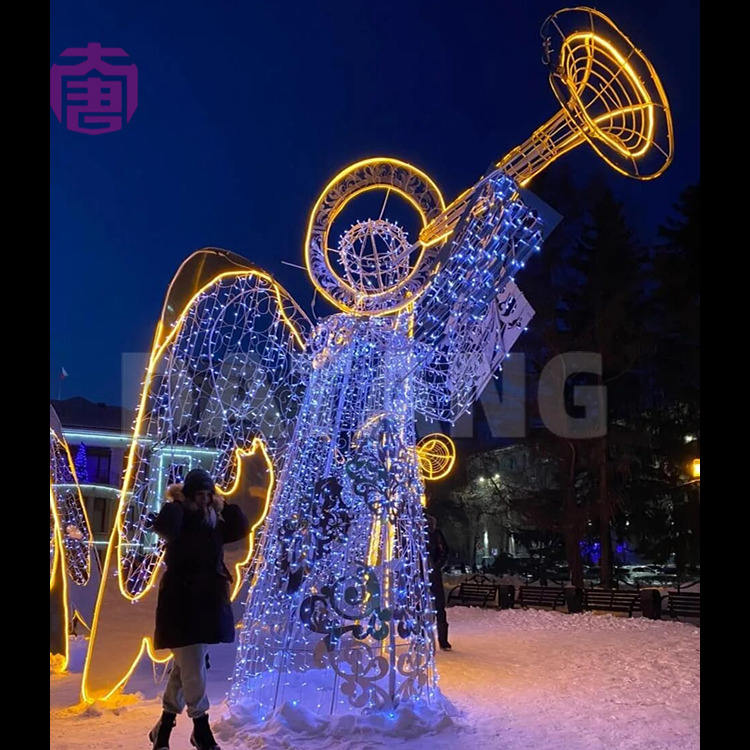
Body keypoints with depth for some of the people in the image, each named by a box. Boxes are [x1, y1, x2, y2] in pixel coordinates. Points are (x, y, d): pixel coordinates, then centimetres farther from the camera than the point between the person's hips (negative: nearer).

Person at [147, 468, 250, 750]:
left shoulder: (213, 525, 11)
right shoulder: (179, 520, -9)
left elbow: (242, 527, 7)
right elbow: (163, 525, -31)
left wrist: (223, 504, 0)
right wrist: (175, 501, -16)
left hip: (206, 602, 7)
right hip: (180, 601, -7)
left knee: (185, 665, 13)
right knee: (192, 666, -6)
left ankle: (164, 726, 24)